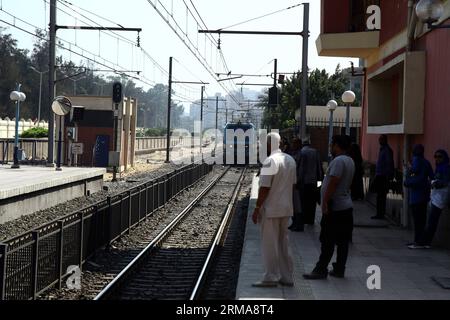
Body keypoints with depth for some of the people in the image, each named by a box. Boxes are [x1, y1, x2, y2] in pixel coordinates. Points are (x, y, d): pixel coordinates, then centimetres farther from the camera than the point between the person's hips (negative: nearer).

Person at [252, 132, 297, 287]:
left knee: (269, 244, 1)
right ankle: (287, 277, 18)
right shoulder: (290, 160, 8)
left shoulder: (270, 161, -18)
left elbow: (264, 188, -19)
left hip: (271, 209, -8)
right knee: (283, 243, 15)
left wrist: (257, 208, -13)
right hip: (286, 209, 8)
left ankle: (271, 277, 4)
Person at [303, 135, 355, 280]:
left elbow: (333, 183, -22)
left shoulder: (338, 161, -16)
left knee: (328, 241, -6)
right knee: (342, 241, 9)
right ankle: (339, 269, 14)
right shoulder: (350, 161, 16)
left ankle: (321, 270, -4)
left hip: (335, 208, -10)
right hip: (346, 206, 10)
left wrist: (325, 202, -19)